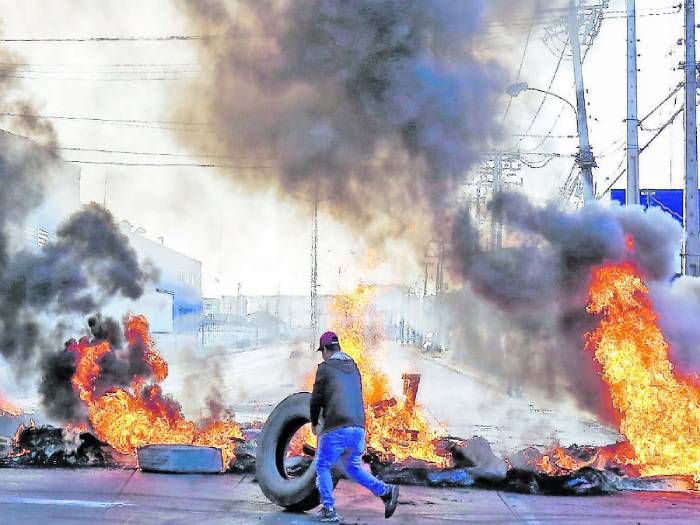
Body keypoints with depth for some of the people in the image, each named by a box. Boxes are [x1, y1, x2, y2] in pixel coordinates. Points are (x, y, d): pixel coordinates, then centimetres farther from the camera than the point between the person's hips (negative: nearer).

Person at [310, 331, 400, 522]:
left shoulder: (325, 368, -1)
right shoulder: (353, 367, 18)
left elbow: (317, 398, 3)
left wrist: (314, 423, 19)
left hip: (336, 428, -6)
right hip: (358, 427, 6)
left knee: (323, 467, 9)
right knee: (353, 467, 20)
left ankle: (328, 509, 4)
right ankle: (386, 491, 4)